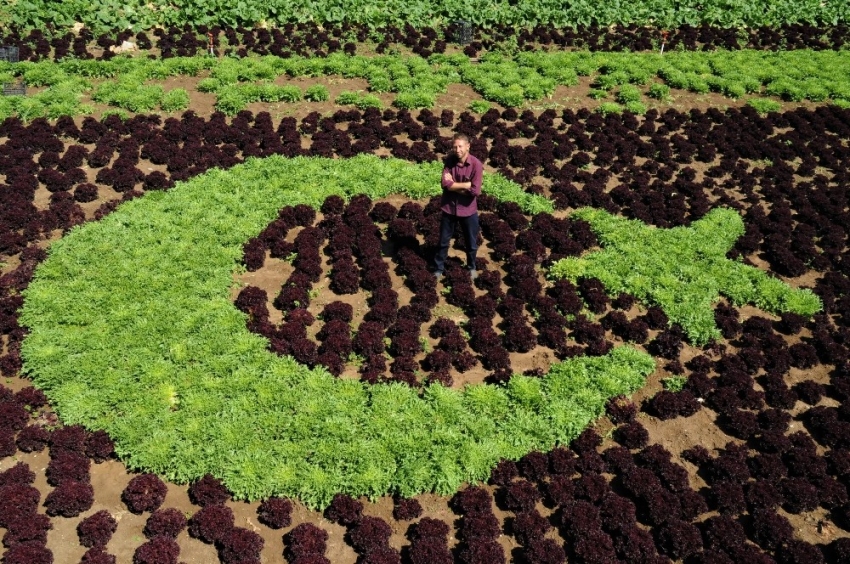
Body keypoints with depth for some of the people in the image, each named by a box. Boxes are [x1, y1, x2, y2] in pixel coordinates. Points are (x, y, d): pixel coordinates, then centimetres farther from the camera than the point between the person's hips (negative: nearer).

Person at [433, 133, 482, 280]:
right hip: (449, 208, 1)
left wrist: (454, 185, -17)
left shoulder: (476, 164, -17)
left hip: (468, 210, -1)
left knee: (471, 243, 17)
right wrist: (466, 184, -19)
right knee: (444, 241, 15)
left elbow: (475, 191, -23)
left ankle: (471, 267, 40)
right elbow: (445, 184, -18)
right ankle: (439, 268, 32)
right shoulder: (449, 161, -9)